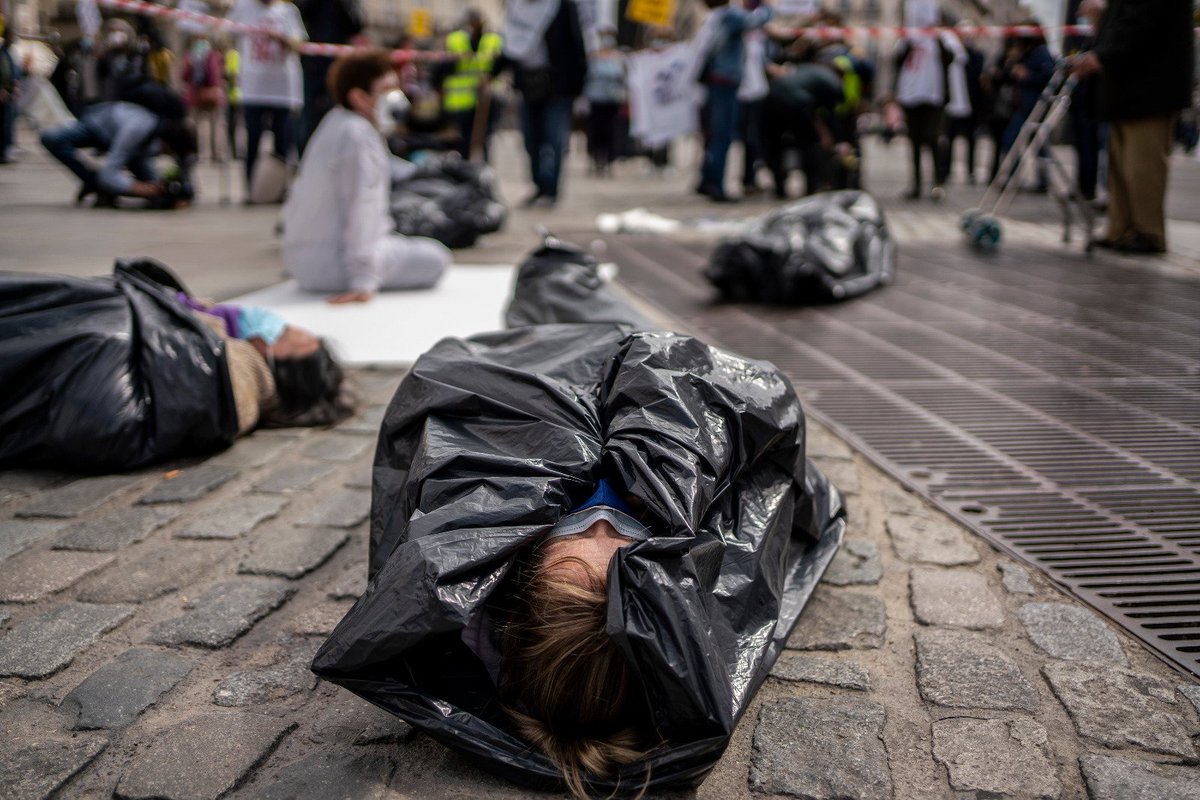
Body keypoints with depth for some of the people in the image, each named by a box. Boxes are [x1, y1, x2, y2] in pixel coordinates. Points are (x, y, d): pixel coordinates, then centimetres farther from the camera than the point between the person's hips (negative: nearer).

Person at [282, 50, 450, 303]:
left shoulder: (337, 125, 12)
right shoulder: (358, 135, -18)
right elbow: (362, 209, -24)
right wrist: (364, 280, -28)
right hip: (327, 261, -10)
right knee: (434, 259, -9)